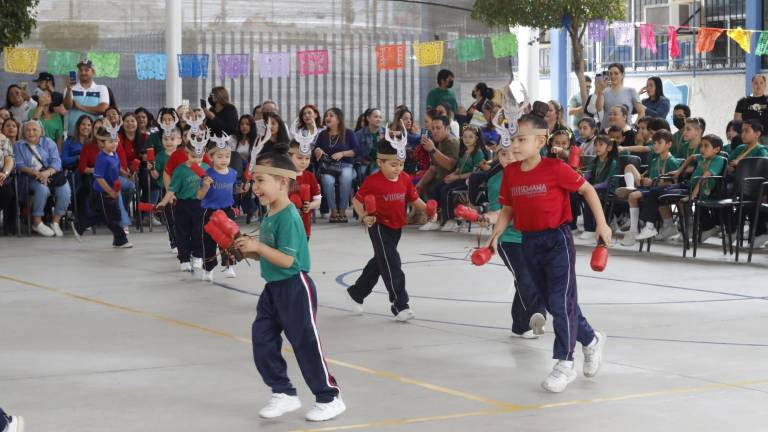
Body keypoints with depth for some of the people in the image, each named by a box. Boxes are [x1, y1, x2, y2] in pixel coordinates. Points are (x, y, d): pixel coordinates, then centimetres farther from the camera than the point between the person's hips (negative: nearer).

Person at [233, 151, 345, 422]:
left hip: (295, 288, -9)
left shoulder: (288, 217, -21)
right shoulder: (269, 217, 8)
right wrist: (248, 250, 0)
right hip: (273, 288, 9)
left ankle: (329, 398, 13)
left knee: (306, 344, -1)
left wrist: (257, 246, -25)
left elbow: (286, 259, -25)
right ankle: (284, 394, 21)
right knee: (262, 343, 9)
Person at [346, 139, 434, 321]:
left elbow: (414, 199, 8)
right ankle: (400, 306, -5)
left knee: (379, 263, 20)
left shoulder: (405, 179, 0)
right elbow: (357, 200, -9)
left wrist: (427, 209, -9)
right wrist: (364, 216, -23)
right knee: (392, 266, -10)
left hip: (396, 227, 7)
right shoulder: (373, 181, -16)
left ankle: (356, 293, 39)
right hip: (379, 227, -7)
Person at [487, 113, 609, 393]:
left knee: (561, 303, -6)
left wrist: (601, 224, -9)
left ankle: (565, 364, 4)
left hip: (557, 241, -6)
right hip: (529, 242, 6)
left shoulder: (555, 169, -16)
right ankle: (591, 340, 36)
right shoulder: (510, 173, -1)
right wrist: (495, 234, -7)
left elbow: (587, 189, -6)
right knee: (551, 302, 15)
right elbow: (507, 209, 8)